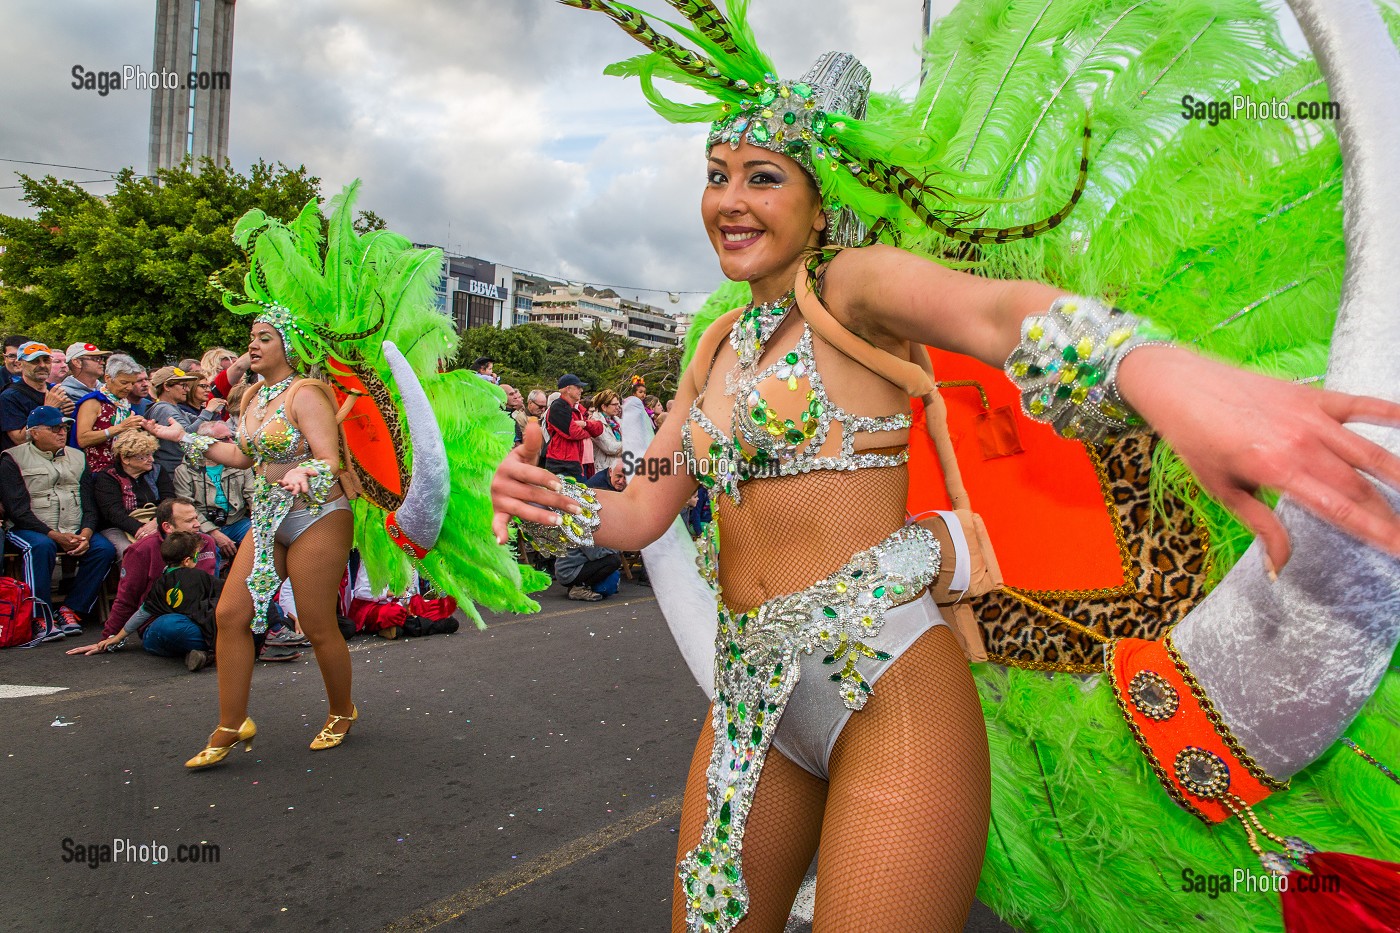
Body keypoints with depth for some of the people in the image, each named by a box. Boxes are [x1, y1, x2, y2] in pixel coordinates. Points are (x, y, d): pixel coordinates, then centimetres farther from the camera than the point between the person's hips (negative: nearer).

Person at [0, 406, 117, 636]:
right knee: (41, 546, -36)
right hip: (30, 529, -3)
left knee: (104, 548, -24)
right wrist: (55, 535, -19)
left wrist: (85, 534, -11)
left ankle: (71, 609, -16)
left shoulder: (77, 458, 17)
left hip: (75, 532, 4)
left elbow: (89, 504, 9)